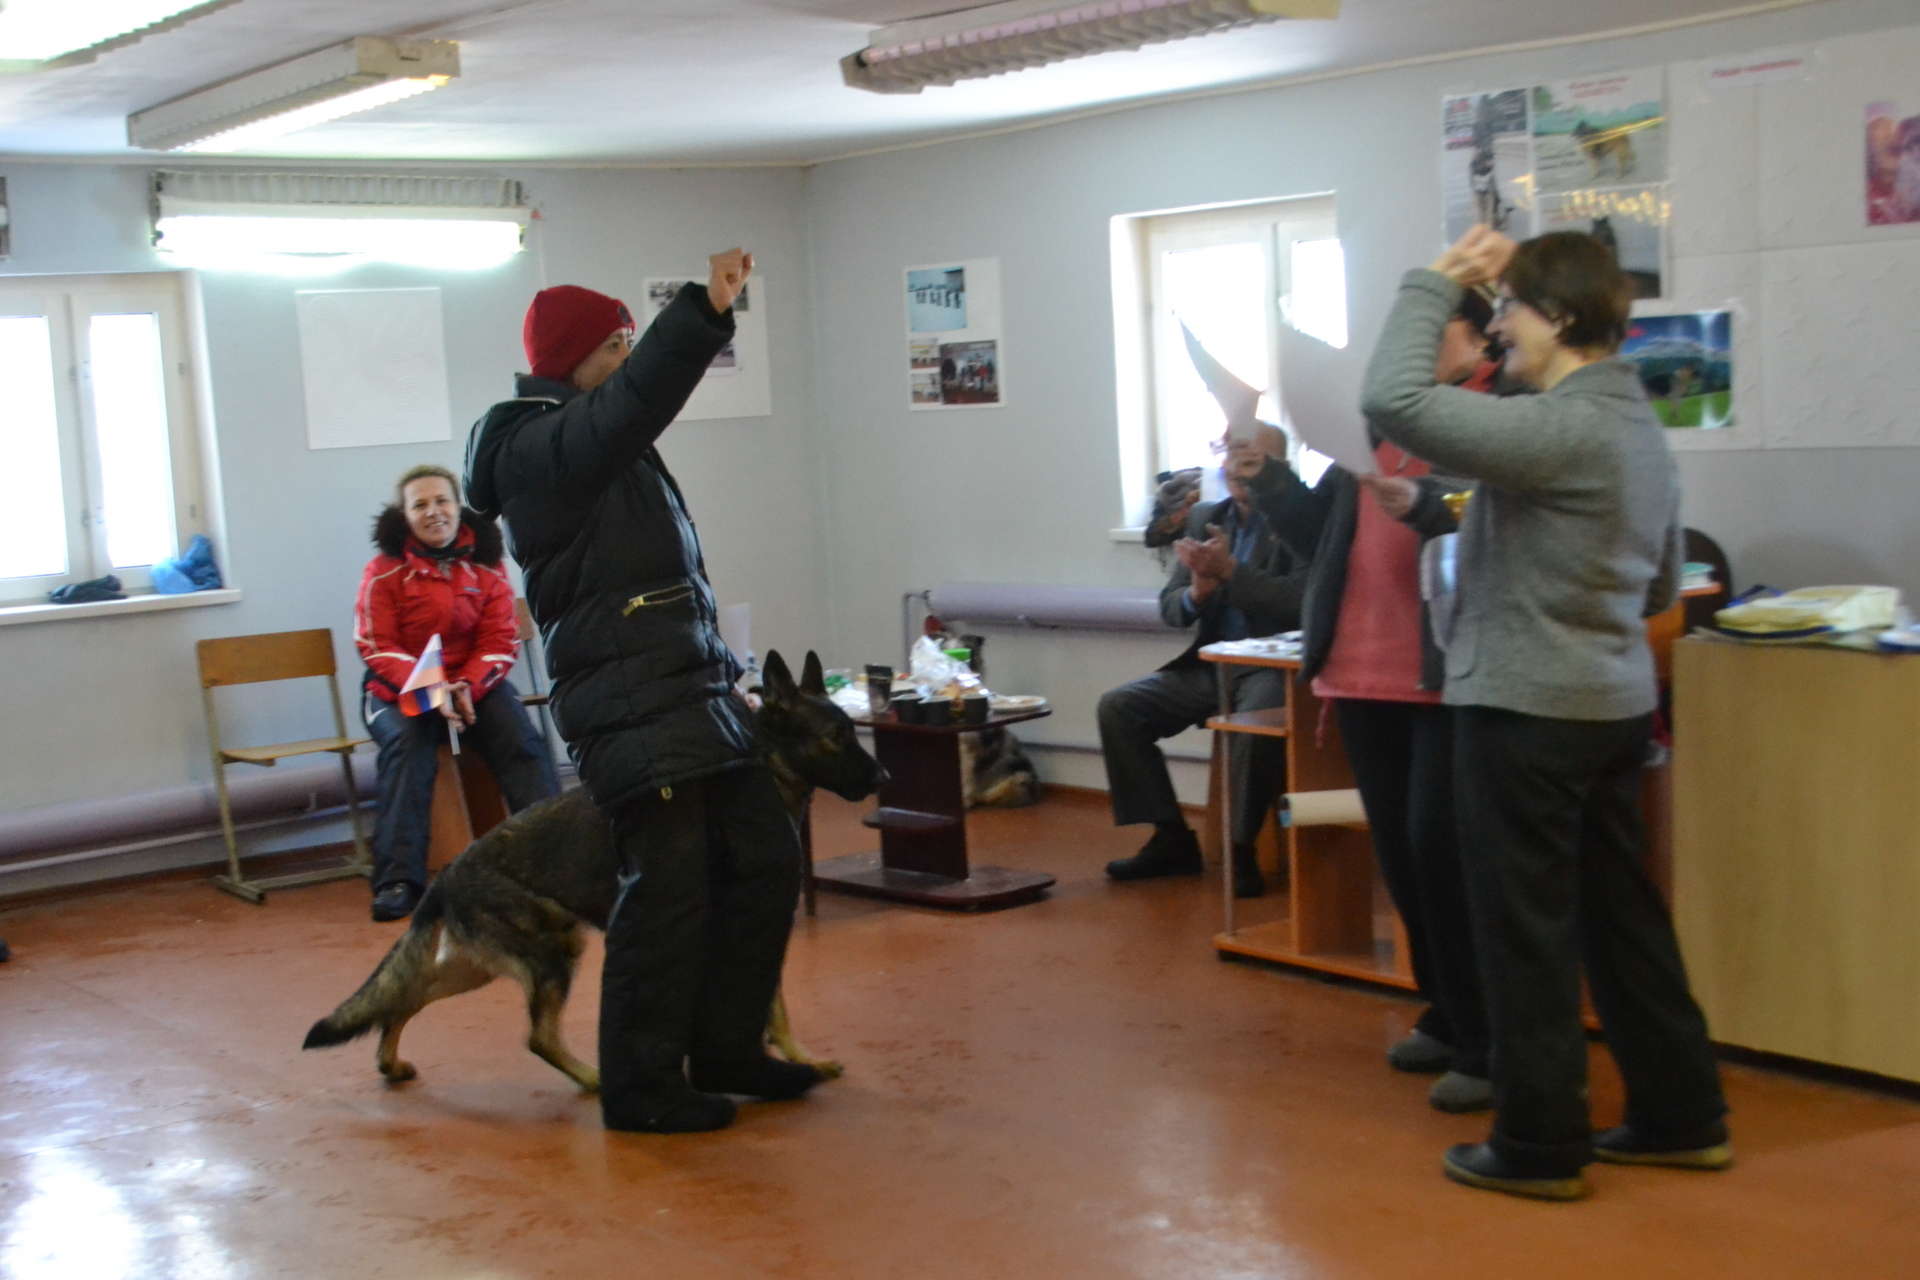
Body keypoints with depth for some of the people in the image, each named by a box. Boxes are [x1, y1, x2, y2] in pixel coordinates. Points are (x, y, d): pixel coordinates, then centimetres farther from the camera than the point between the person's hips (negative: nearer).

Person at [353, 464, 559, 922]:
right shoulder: (385, 571, -4)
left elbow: (498, 643, 0)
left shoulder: (486, 567, 4)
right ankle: (398, 879, -35)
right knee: (407, 743, -32)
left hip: (473, 683, 2)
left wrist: (467, 686, -21)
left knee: (523, 742, -23)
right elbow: (378, 648, -7)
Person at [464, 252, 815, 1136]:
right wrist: (706, 309, -41)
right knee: (668, 889, -6)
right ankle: (640, 1088, 8)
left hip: (696, 693, 10)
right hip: (631, 711, -10)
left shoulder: (600, 445, 21)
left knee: (764, 861, 12)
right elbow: (637, 397, -32)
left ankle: (725, 1048, 25)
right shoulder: (542, 448, -12)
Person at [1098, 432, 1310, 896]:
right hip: (1211, 666, 7)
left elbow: (1302, 600, -18)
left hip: (1273, 666, -6)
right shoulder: (1204, 518, 12)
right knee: (1117, 707, -8)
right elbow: (1170, 606, 10)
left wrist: (1230, 571, -22)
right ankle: (1171, 839, -1)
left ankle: (1241, 849, -18)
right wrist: (1196, 592, -13)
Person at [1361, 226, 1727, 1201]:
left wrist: (1435, 282, -17)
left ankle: (1540, 1147, 12)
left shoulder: (1558, 430, -19)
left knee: (1526, 931, 2)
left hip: (1525, 708, -9)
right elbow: (1660, 587, 20)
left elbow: (1393, 402, -27)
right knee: (1622, 915, 17)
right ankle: (1682, 1117, 26)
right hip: (1614, 702, 9)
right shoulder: (1640, 427, 11)